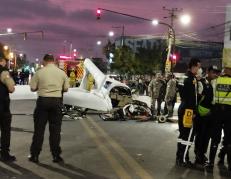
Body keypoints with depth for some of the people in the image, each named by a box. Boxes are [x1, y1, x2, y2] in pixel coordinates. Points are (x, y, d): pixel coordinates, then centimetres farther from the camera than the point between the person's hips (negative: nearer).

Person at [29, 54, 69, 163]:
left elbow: (33, 88, -1)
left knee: (39, 128, 7)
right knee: (55, 129, 8)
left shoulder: (40, 72, -4)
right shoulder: (62, 73, 2)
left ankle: (34, 155, 13)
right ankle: (56, 155, 12)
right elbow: (66, 89, 6)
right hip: (57, 101, 1)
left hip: (43, 100, -1)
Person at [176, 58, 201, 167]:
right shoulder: (192, 79, -15)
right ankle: (183, 160, -1)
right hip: (188, 111, -10)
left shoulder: (188, 79, 16)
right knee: (188, 136, -4)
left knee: (183, 135, 15)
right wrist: (193, 111, -17)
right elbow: (191, 97, -19)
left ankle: (179, 157, 22)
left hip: (183, 109, 10)